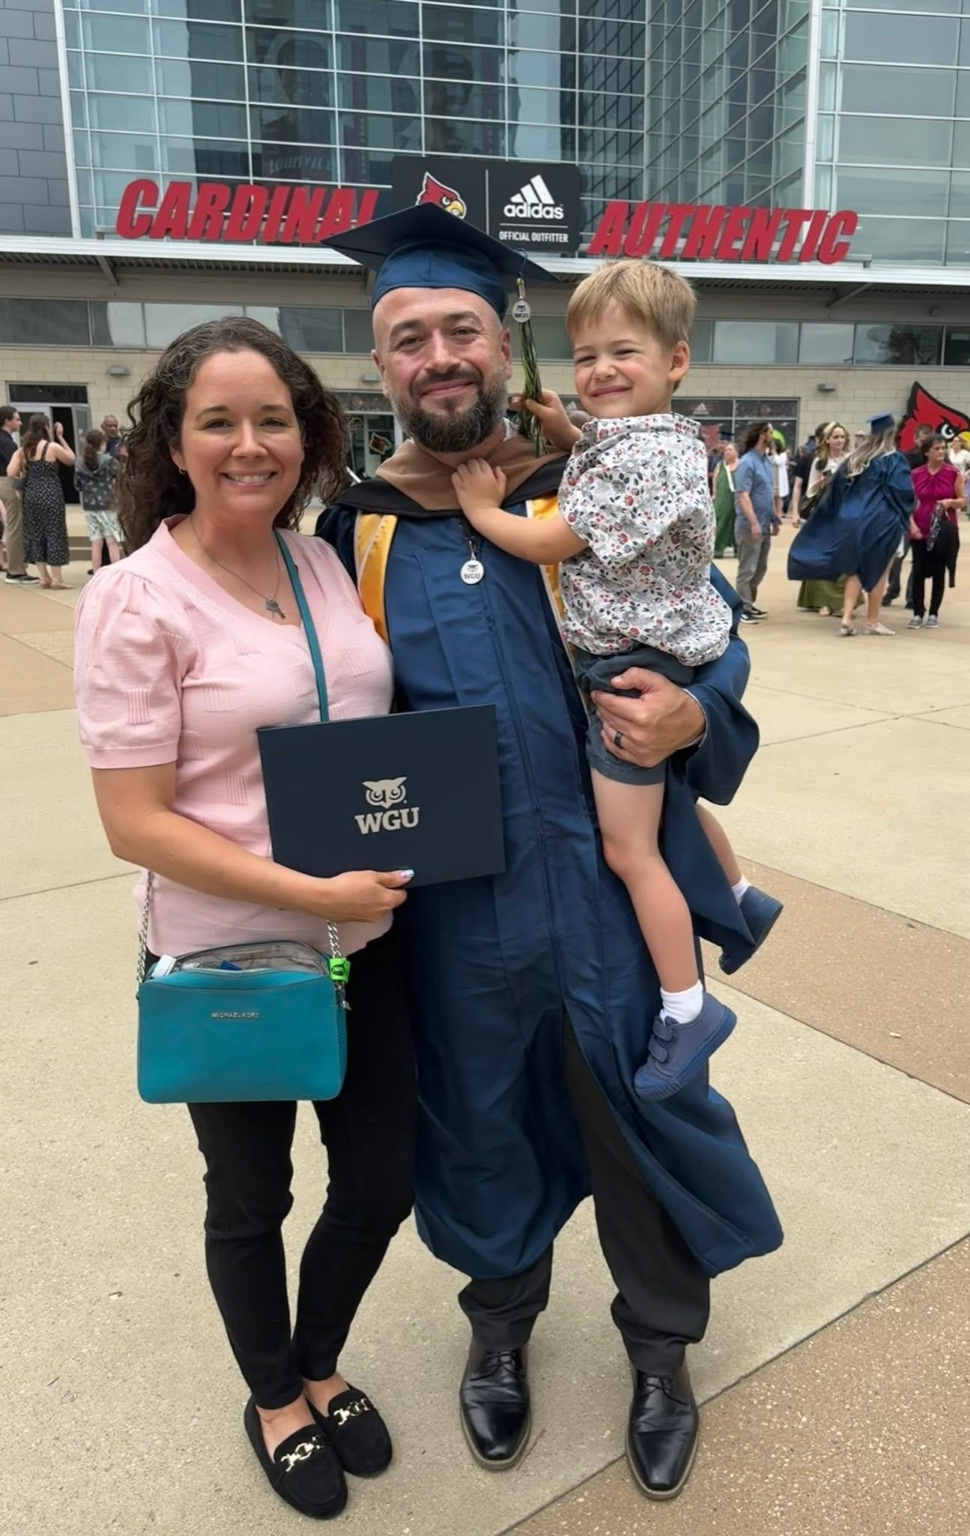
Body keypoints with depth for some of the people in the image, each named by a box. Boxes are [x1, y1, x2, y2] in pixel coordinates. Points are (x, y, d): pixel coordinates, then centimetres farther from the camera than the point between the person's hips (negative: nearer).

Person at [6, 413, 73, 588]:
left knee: (35, 534, 12)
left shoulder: (22, 449, 4)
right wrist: (60, 437, 11)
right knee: (54, 534, 1)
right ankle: (57, 579, 0)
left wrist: (27, 475, 13)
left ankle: (44, 577, 14)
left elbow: (11, 474, -6)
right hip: (50, 496, -5)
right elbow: (71, 459, 9)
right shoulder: (53, 447, -8)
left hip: (31, 496, 5)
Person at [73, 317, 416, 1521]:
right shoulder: (136, 599, -15)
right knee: (251, 1196, 18)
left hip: (366, 940, 5)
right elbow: (135, 825, -17)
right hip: (230, 961, -5)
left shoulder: (325, 562, 2)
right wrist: (312, 892, -22)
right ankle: (272, 1399, 48)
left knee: (381, 1183, 17)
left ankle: (320, 1367, 48)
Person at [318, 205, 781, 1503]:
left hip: (607, 884, 0)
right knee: (481, 1118, 19)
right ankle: (501, 1322, 49)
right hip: (450, 905, 1)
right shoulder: (355, 531, 0)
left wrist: (692, 719, -19)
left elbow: (718, 652, 2)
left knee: (636, 1114, 13)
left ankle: (663, 1347, 42)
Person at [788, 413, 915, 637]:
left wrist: (844, 512, 20)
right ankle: (872, 621, 10)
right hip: (882, 521, -5)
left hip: (853, 519, 5)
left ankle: (847, 617, -3)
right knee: (877, 571, 5)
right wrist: (904, 517, 1)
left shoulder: (856, 457, 10)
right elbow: (903, 491, -13)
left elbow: (837, 487, 10)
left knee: (855, 569, 10)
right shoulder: (894, 459, -6)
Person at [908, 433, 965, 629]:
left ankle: (933, 614, 11)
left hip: (944, 530, -1)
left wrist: (950, 502, -16)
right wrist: (912, 525, -9)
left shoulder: (954, 473, 0)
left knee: (939, 571, 3)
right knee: (918, 571, -1)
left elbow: (963, 500, 5)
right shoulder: (916, 474, 2)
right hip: (920, 530, 1)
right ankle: (918, 613, 7)